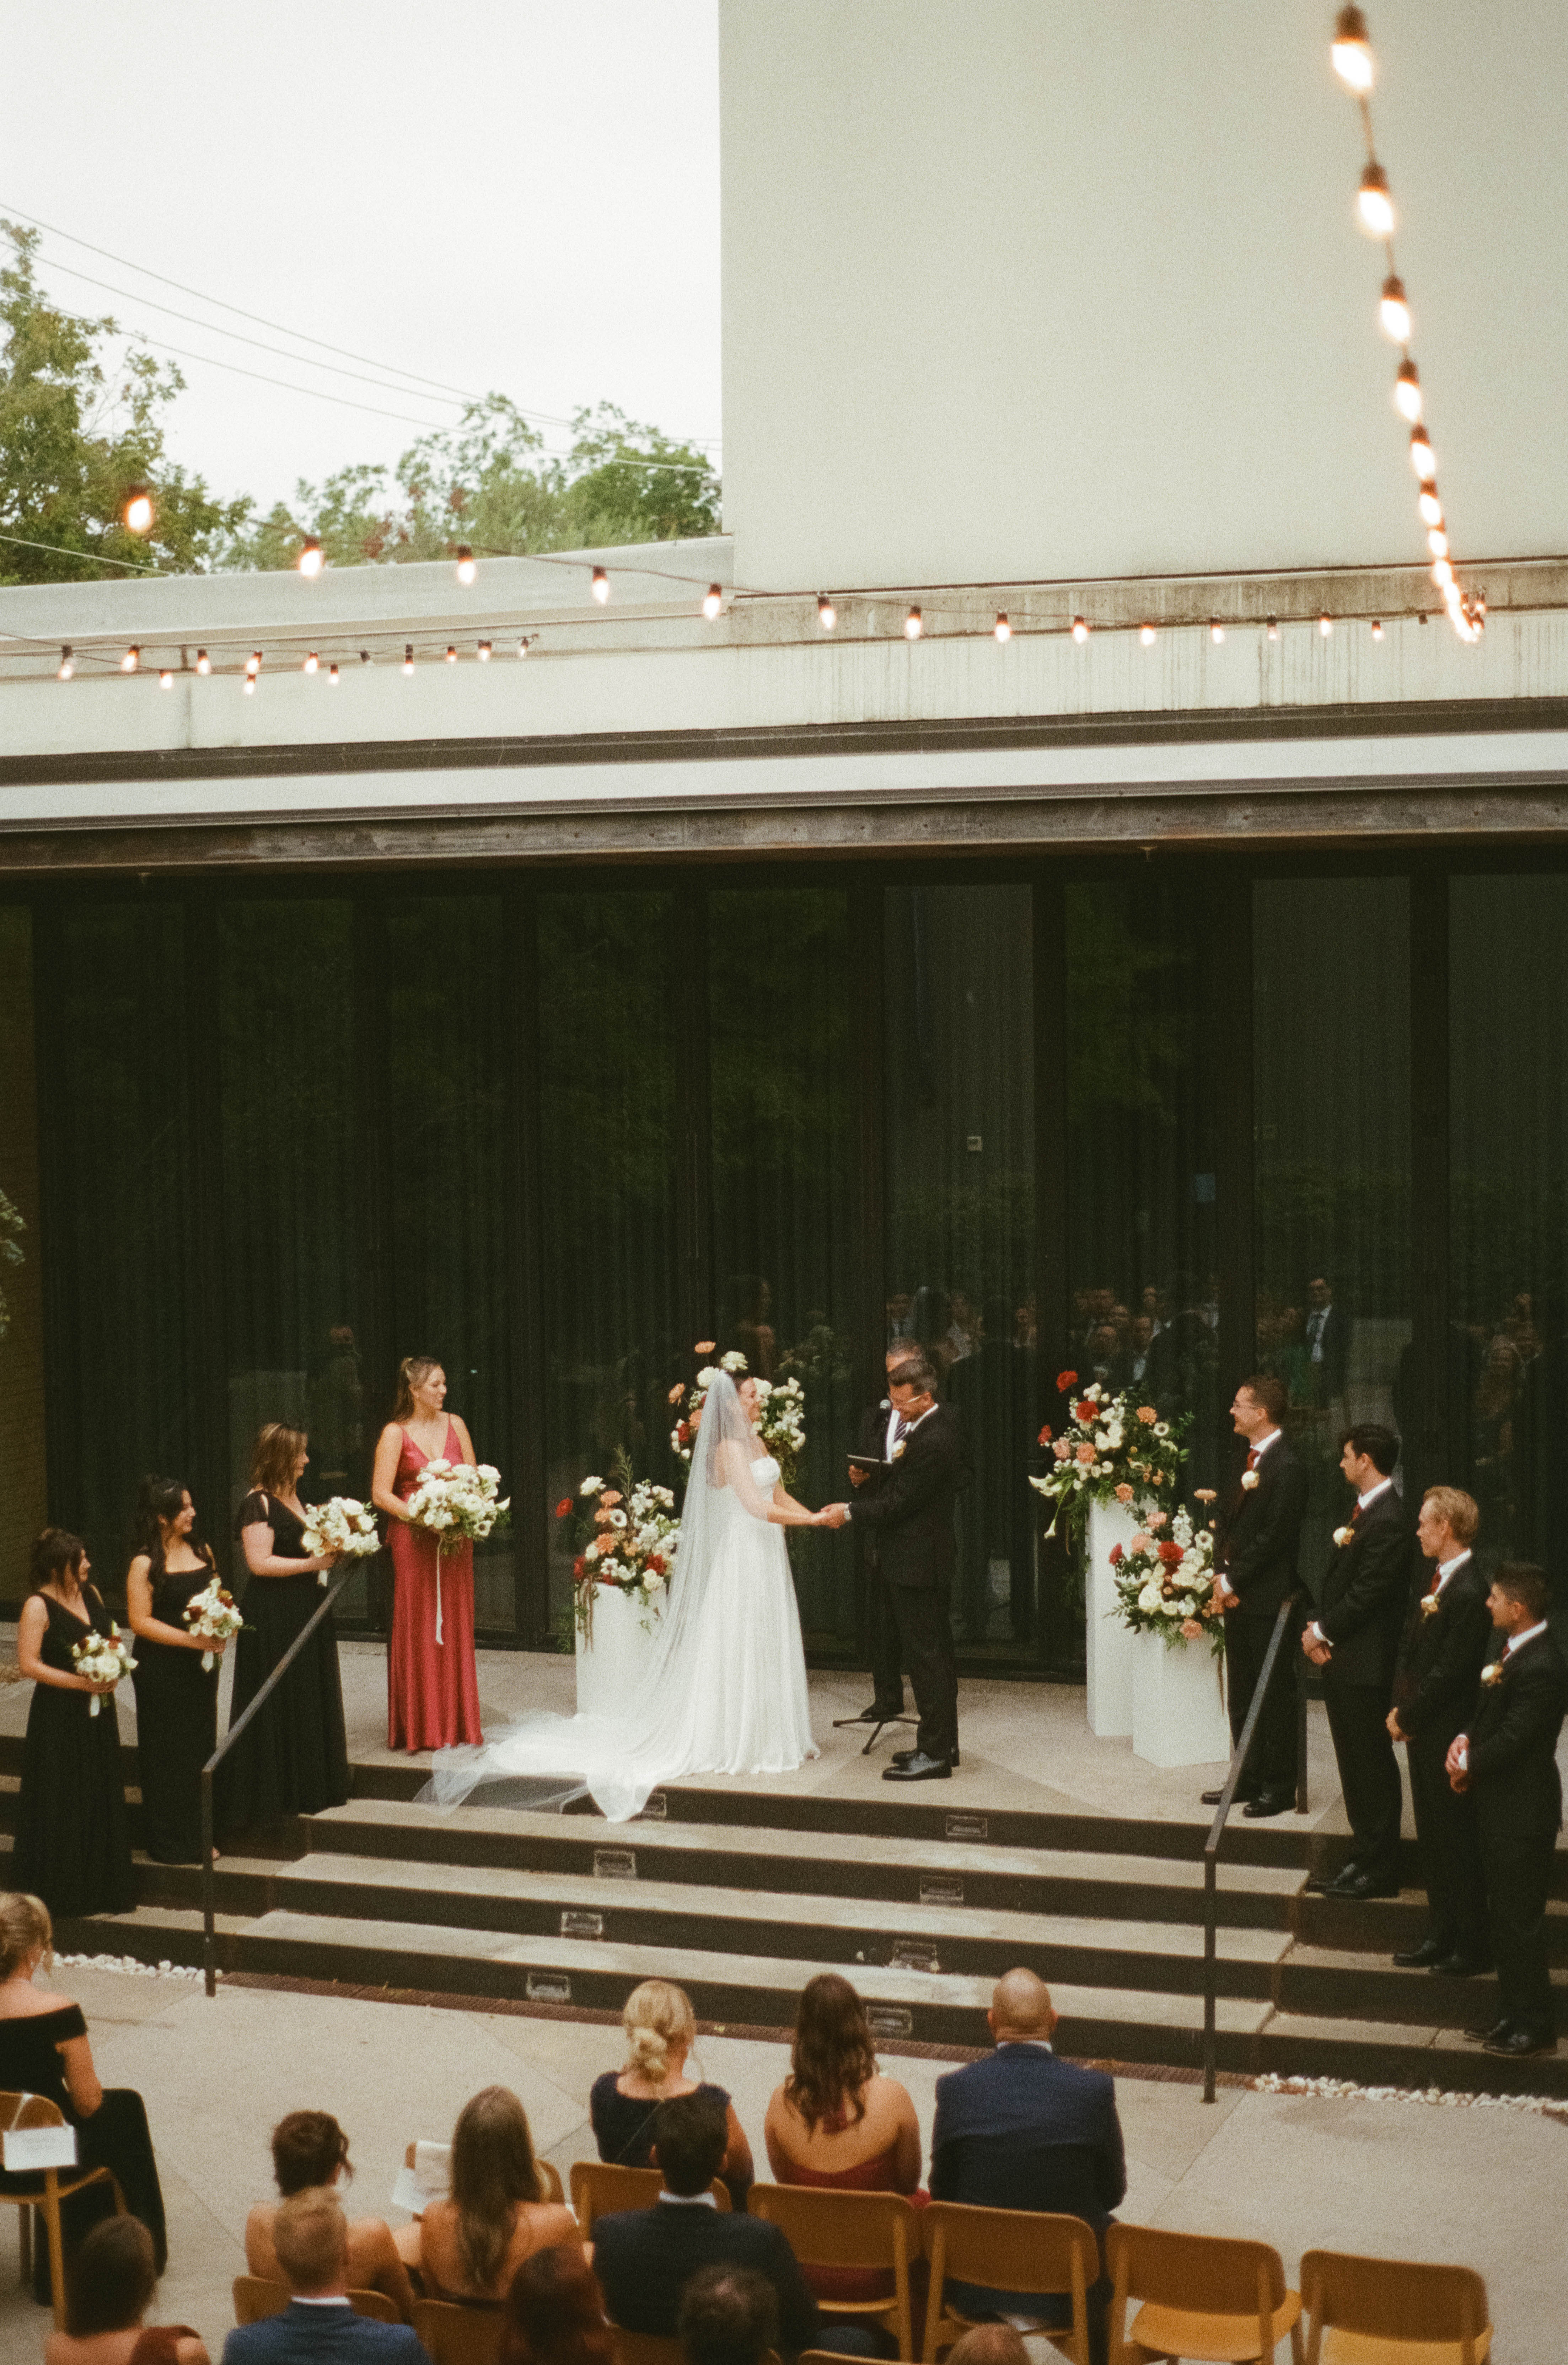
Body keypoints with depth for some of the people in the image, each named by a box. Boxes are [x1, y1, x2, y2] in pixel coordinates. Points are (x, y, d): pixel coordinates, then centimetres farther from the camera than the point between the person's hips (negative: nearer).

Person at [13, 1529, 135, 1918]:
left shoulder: (91, 1594, 7)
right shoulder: (38, 1606, -14)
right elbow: (29, 1664, -18)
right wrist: (82, 1682, -20)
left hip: (98, 1712, 7)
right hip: (59, 1719, -7)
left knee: (102, 1797, 11)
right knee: (63, 1803, 1)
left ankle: (102, 1885, 23)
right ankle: (61, 1891, 13)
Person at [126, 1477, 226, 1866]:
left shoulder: (202, 1551, 8)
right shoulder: (145, 1565, -12)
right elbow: (140, 1621, -15)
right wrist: (191, 1640, -20)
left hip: (201, 1666, 6)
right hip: (162, 1670, -6)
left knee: (201, 1749, 11)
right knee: (169, 1755, 1)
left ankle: (198, 1837, 22)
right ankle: (170, 1844, 11)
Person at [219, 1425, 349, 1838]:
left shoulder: (293, 1498, 13)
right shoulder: (258, 1504, -14)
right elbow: (260, 1562, -21)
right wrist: (313, 1563, -19)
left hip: (304, 1610, 9)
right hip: (272, 1618, -9)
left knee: (311, 1698, 12)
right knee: (278, 1706, -3)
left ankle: (310, 1787, 21)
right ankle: (272, 1793, 5)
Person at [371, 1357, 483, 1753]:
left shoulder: (455, 1425, 9)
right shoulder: (395, 1433, -4)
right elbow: (380, 1494, -8)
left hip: (454, 1538, 4)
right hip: (413, 1541, -4)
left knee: (455, 1628, 6)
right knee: (417, 1629, -2)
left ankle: (454, 1722, 13)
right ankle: (421, 1727, 3)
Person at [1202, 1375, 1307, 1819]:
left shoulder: (1287, 1467, -15)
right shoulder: (1247, 1461, 12)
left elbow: (1274, 1537, -19)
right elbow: (1227, 1519, 14)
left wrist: (1234, 1580, -14)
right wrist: (1223, 1574, 1)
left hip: (1267, 1599, -9)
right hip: (1236, 1597, 9)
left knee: (1275, 1696, 0)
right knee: (1241, 1695, 15)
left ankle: (1279, 1787, 7)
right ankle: (1249, 1778, 25)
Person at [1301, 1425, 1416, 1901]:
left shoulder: (1389, 1522, -20)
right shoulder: (1363, 1511, 12)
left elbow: (1366, 1594, -21)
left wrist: (1323, 1631, -11)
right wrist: (1319, 1629, 2)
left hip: (1364, 1664, -10)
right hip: (1342, 1658, 10)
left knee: (1372, 1767, -1)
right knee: (1356, 1767, 16)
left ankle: (1378, 1870, 7)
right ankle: (1367, 1858, 25)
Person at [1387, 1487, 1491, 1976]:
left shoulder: (1468, 1593, -22)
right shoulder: (1432, 1581, 8)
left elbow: (1447, 1673, -21)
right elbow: (1409, 1647, 13)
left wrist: (1407, 1717, -12)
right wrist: (1400, 1710, 3)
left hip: (1449, 1736, -9)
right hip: (1421, 1732, 9)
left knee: (1459, 1842, 2)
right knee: (1432, 1840, 17)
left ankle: (1472, 1948, 13)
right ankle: (1442, 1936, 28)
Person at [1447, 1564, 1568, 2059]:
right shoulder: (1508, 1647, 5)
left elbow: (1511, 1741, -24)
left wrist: (1468, 1764, -9)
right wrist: (1466, 1740, -2)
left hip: (1523, 1812, -10)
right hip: (1501, 1805, 10)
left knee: (1520, 1921, 0)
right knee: (1502, 1918, 18)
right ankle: (1515, 2016, 30)